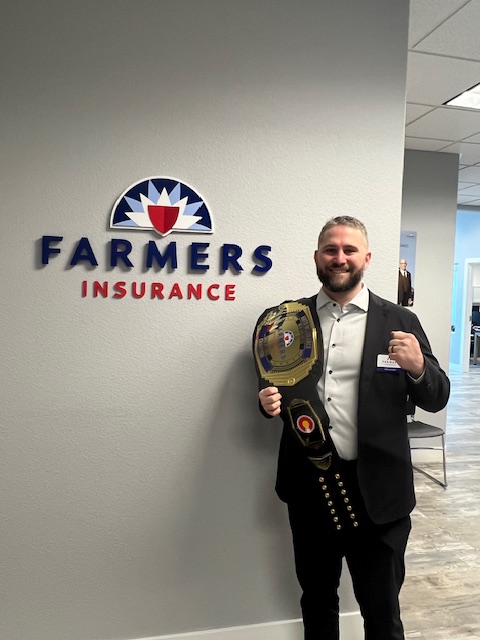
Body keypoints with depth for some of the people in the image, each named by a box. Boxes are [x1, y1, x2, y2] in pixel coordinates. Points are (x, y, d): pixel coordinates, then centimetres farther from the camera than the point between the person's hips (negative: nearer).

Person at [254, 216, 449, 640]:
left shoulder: (399, 322, -1)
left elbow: (437, 399, -1)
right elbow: (273, 386, 11)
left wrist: (418, 367, -22)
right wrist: (269, 402, -12)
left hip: (377, 488, -2)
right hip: (309, 484, 2)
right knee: (317, 598, 23)